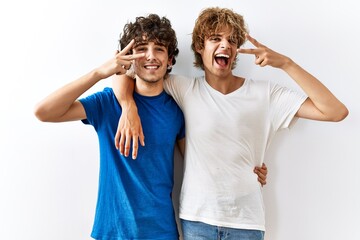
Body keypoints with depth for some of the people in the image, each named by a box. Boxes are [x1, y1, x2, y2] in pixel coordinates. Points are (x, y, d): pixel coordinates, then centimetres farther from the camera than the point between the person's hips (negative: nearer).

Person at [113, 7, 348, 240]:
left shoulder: (265, 93, -4)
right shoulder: (185, 89, -3)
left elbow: (336, 112, -10)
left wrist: (286, 63, -15)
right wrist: (129, 108, -20)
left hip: (247, 221, 1)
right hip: (196, 218, 0)